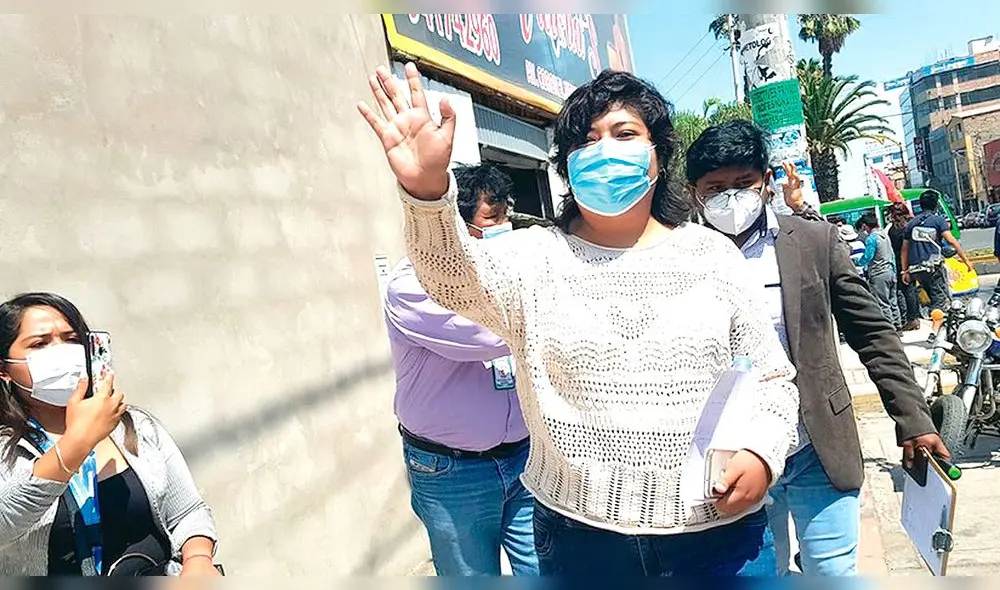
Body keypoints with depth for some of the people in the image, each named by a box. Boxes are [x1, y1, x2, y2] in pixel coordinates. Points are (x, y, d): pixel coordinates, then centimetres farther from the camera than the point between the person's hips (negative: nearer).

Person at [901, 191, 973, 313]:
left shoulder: (911, 223, 14)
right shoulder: (939, 220, 1)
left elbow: (904, 249, 14)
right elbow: (951, 241, -11)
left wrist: (905, 271, 18)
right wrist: (966, 260, -8)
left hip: (915, 269, 5)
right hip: (934, 267, -5)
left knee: (933, 298, 17)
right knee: (942, 300, -6)